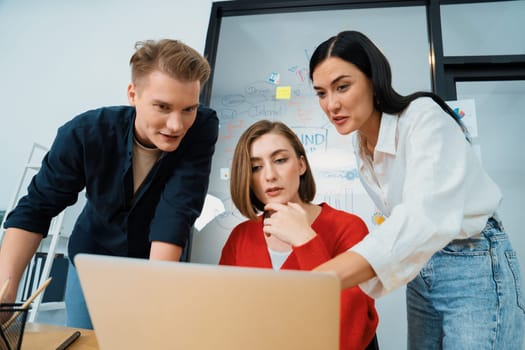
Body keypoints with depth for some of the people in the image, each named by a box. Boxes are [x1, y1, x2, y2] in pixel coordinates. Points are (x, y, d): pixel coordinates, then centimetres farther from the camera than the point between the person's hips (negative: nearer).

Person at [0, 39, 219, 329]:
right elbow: (36, 209, -15)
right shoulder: (84, 133, -24)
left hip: (157, 263, -1)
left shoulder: (202, 128, -27)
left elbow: (177, 212, -31)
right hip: (91, 259, 2)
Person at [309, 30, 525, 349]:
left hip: (474, 268, -6)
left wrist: (311, 282, -48)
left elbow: (426, 217, -39)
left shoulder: (424, 117, -22)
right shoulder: (361, 144, 0)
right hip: (419, 269, 7)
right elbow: (401, 219, 6)